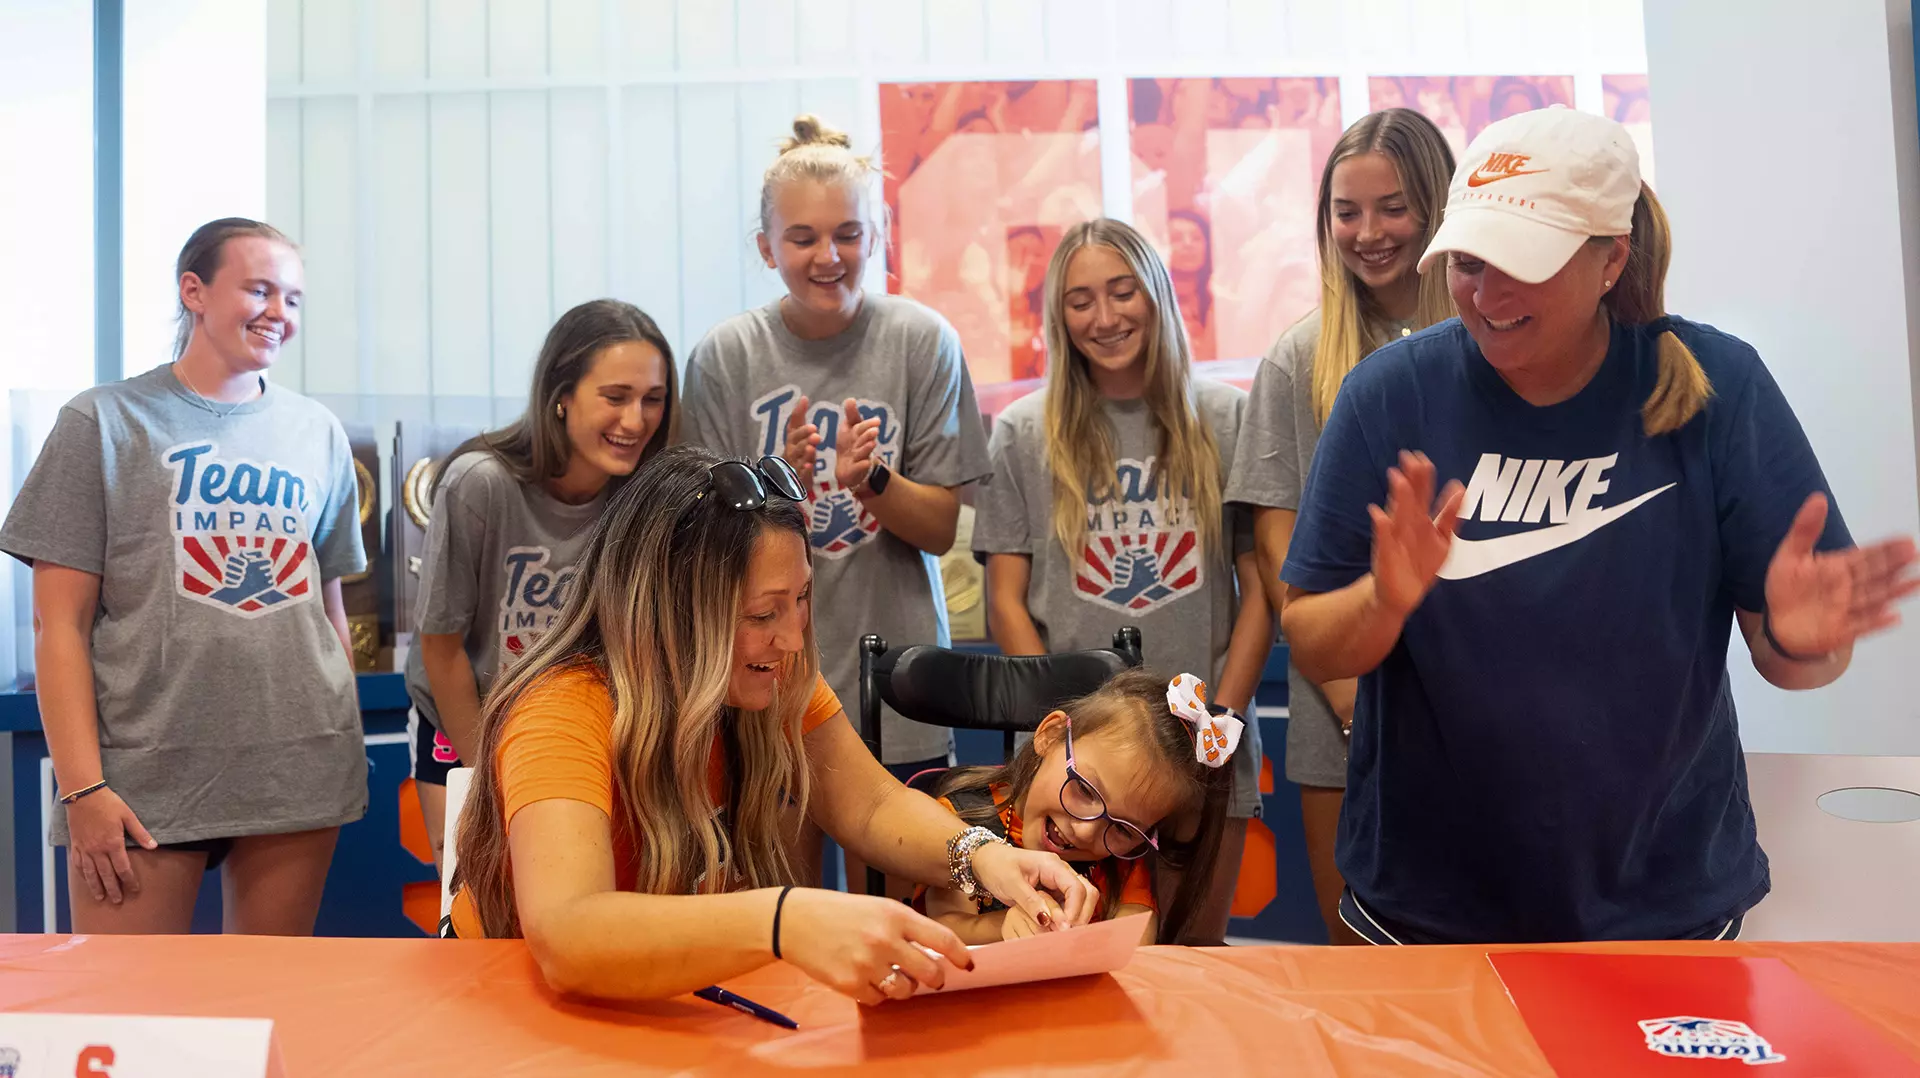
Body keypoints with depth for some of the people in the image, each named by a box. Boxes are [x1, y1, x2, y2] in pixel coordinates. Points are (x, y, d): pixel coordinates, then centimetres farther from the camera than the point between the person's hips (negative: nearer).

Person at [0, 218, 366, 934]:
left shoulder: (318, 433, 11)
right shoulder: (103, 422, 1)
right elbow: (60, 624, -2)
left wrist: (348, 748, 10)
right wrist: (82, 788, -9)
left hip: (300, 767, 3)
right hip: (144, 772, -2)